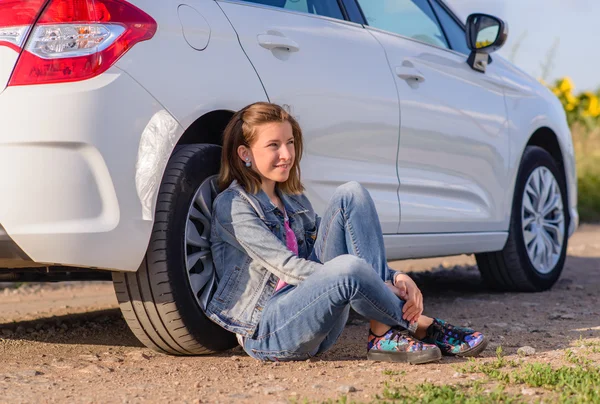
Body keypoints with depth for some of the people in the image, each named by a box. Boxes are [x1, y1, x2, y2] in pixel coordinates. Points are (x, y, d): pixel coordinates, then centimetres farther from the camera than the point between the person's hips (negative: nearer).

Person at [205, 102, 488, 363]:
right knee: (348, 266, -38)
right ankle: (419, 325, -10)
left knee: (351, 196, -10)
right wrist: (378, 288, -22)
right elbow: (288, 267, -17)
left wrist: (392, 277, -6)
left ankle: (384, 335, -20)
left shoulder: (293, 199, 19)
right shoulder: (234, 205, -7)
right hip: (267, 331, -7)